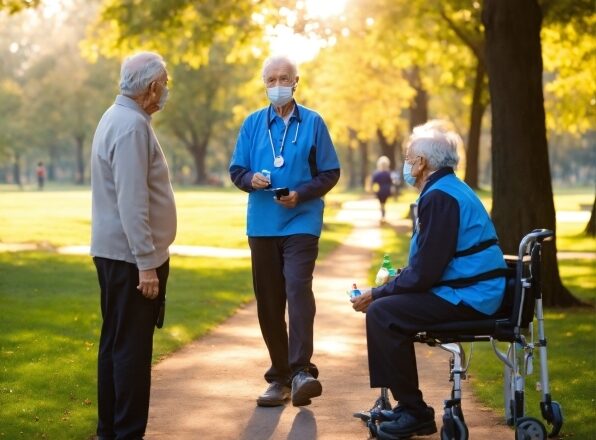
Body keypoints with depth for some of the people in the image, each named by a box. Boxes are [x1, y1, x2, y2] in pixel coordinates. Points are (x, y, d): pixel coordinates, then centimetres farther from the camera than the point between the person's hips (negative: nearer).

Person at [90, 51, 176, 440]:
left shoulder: (118, 118, 14)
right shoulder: (132, 125, -18)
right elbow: (132, 202, -23)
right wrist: (146, 263, -23)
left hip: (116, 252, 10)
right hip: (131, 256, -10)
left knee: (115, 345, 14)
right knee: (132, 348, -5)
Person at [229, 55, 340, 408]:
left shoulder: (313, 123, 2)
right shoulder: (253, 124, 9)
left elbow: (330, 173, 2)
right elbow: (237, 170, 10)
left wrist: (301, 194, -13)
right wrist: (251, 179, -12)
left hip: (301, 222, -3)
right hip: (262, 225, 3)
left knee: (298, 288, -20)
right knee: (268, 301, 5)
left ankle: (301, 370, -24)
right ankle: (280, 376, 14)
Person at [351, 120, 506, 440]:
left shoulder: (439, 197, -17)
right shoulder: (449, 189, 17)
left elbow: (424, 273, -21)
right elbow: (428, 264, 22)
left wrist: (376, 293, -10)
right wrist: (385, 288, 15)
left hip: (466, 299, -11)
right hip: (472, 292, 11)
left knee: (381, 313, -17)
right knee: (388, 304, 18)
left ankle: (414, 413, -8)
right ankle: (408, 406, 21)